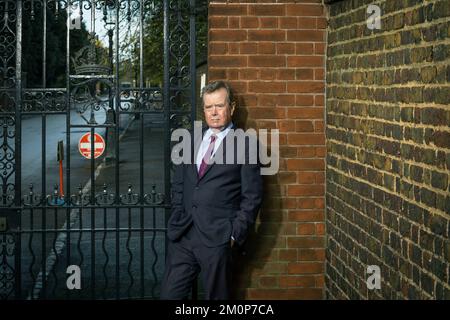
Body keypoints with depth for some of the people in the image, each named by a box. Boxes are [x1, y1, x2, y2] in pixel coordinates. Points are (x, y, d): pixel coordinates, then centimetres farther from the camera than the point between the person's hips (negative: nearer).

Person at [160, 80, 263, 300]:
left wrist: (235, 234, -9)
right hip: (182, 235, 5)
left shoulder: (245, 145, -2)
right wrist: (177, 220, 8)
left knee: (216, 297, 5)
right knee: (169, 294, 4)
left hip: (217, 239, -4)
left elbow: (252, 197, -4)